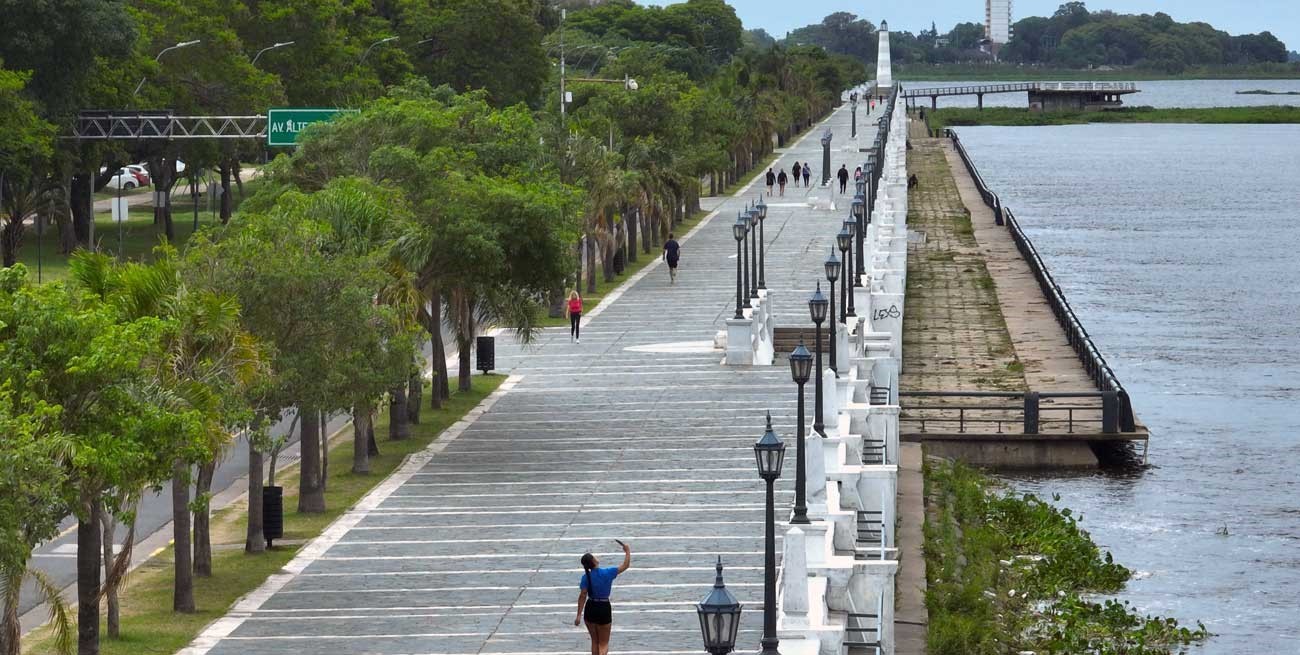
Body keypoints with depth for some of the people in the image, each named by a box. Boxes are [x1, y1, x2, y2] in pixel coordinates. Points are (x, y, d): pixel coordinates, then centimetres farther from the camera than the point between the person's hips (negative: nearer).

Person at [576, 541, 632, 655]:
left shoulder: (586, 577, -9)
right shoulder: (608, 573, -14)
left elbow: (582, 596, -11)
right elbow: (625, 565, -3)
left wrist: (579, 615, -8)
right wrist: (627, 551, 12)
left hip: (590, 609, 2)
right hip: (604, 609, -2)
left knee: (595, 641, 19)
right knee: (604, 644, 5)